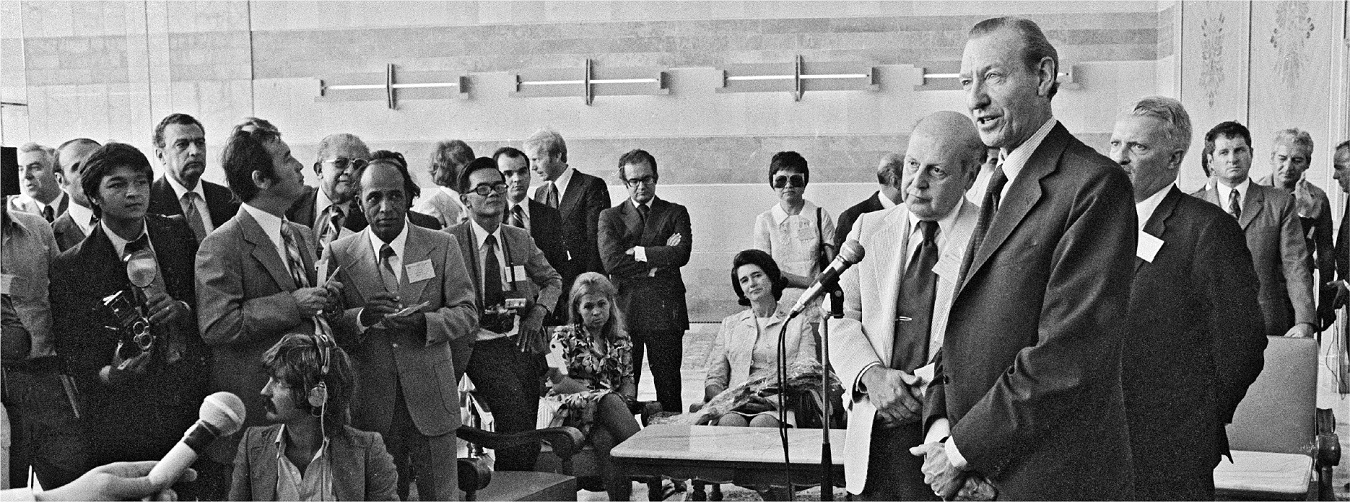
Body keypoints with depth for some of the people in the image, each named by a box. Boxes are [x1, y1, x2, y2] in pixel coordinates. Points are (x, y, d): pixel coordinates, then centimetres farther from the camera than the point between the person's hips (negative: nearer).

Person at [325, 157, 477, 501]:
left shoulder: (442, 246, 1)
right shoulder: (339, 254, 1)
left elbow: (466, 312, -1)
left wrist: (424, 322, -20)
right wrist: (361, 317, -23)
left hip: (431, 401, 0)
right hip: (371, 405, 0)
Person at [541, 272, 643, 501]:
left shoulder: (620, 339, 19)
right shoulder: (564, 336, 7)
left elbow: (629, 381, 13)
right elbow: (558, 381, -4)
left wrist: (624, 400, -11)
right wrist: (601, 393, -15)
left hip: (614, 408, 3)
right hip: (574, 412, -3)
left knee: (604, 438, -34)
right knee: (608, 402, -36)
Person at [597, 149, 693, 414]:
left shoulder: (675, 213, 12)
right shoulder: (610, 216, 12)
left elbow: (681, 254, -6)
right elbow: (611, 261, -4)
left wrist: (638, 252, -6)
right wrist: (659, 257, -5)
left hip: (665, 311, 0)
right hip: (624, 310, 0)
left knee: (669, 387, 1)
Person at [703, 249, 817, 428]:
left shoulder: (797, 322, 14)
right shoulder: (729, 324, 23)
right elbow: (713, 379, 15)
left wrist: (774, 402, -15)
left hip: (778, 408, -2)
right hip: (734, 408, 2)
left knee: (761, 423, -38)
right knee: (730, 423, -36)